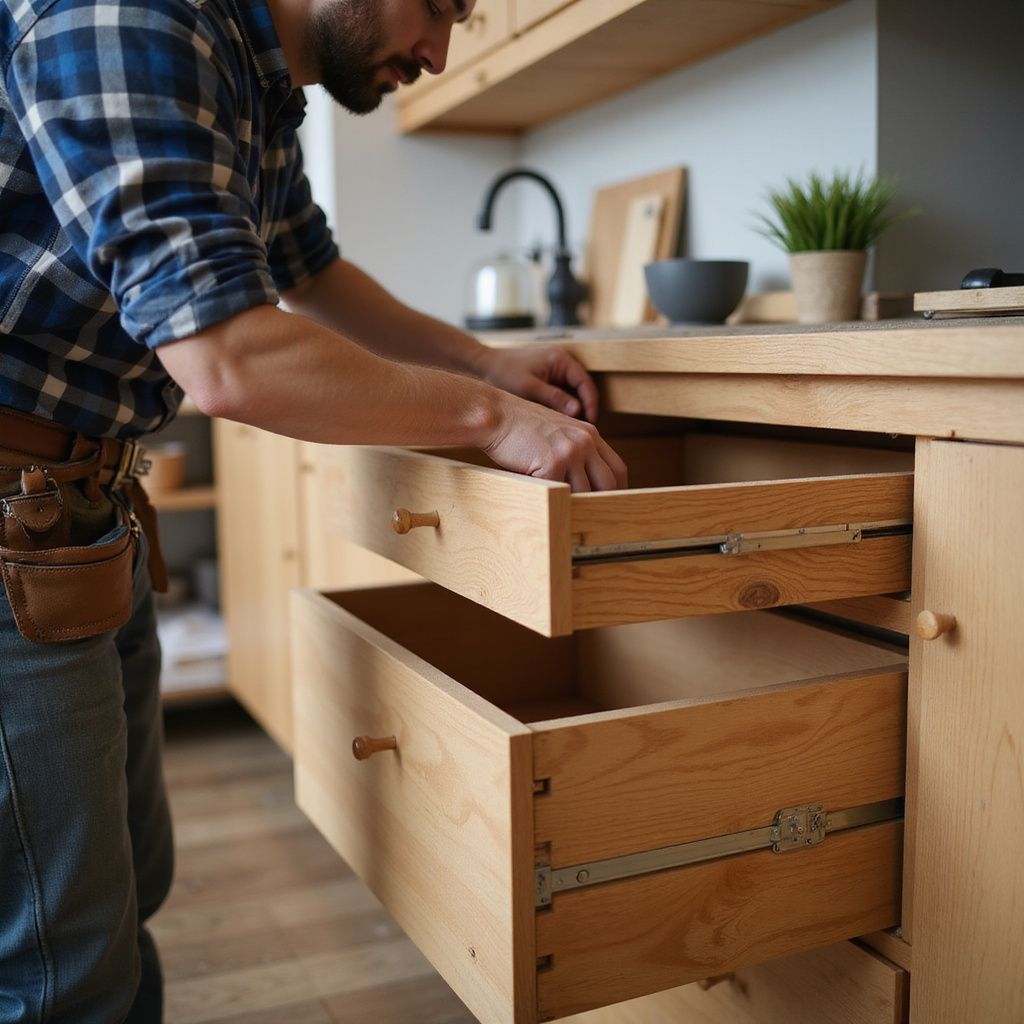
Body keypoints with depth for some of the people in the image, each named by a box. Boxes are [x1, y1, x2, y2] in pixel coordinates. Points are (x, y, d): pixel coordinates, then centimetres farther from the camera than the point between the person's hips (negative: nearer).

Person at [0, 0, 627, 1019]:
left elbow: (311, 270, 27)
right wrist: (487, 413, -18)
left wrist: (484, 361, 16)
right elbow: (224, 358, -29)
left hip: (87, 513, 9)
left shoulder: (258, 83, 10)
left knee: (127, 887, 20)